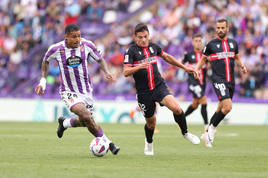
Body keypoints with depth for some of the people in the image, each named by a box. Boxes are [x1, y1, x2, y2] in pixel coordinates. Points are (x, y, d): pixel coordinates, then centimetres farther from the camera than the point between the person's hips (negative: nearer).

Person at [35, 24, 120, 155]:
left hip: (86, 90, 4)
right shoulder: (56, 49, -12)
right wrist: (43, 81, 5)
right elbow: (46, 60, 10)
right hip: (69, 92, -4)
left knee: (84, 122, 11)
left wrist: (106, 72, -9)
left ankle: (64, 123, 43)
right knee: (87, 117, -24)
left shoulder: (87, 45, -9)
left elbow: (99, 59, 8)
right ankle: (107, 143, -11)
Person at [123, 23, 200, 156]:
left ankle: (185, 133, 4)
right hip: (143, 92, -2)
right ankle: (149, 143, 40)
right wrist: (139, 66, -32)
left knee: (176, 108, -21)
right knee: (151, 122, 7)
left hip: (159, 86, 2)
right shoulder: (131, 51, -8)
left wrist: (184, 67, 29)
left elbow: (166, 57, 25)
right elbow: (125, 72, -15)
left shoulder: (153, 47, 7)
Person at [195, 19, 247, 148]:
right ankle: (211, 130, -7)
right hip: (218, 80, -6)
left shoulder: (233, 43, 12)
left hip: (230, 81, 6)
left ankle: (208, 133, 26)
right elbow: (203, 59, 11)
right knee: (227, 106, -21)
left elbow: (237, 58, 26)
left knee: (221, 108, 11)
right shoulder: (211, 44, 0)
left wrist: (242, 66, 6)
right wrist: (196, 70, -6)